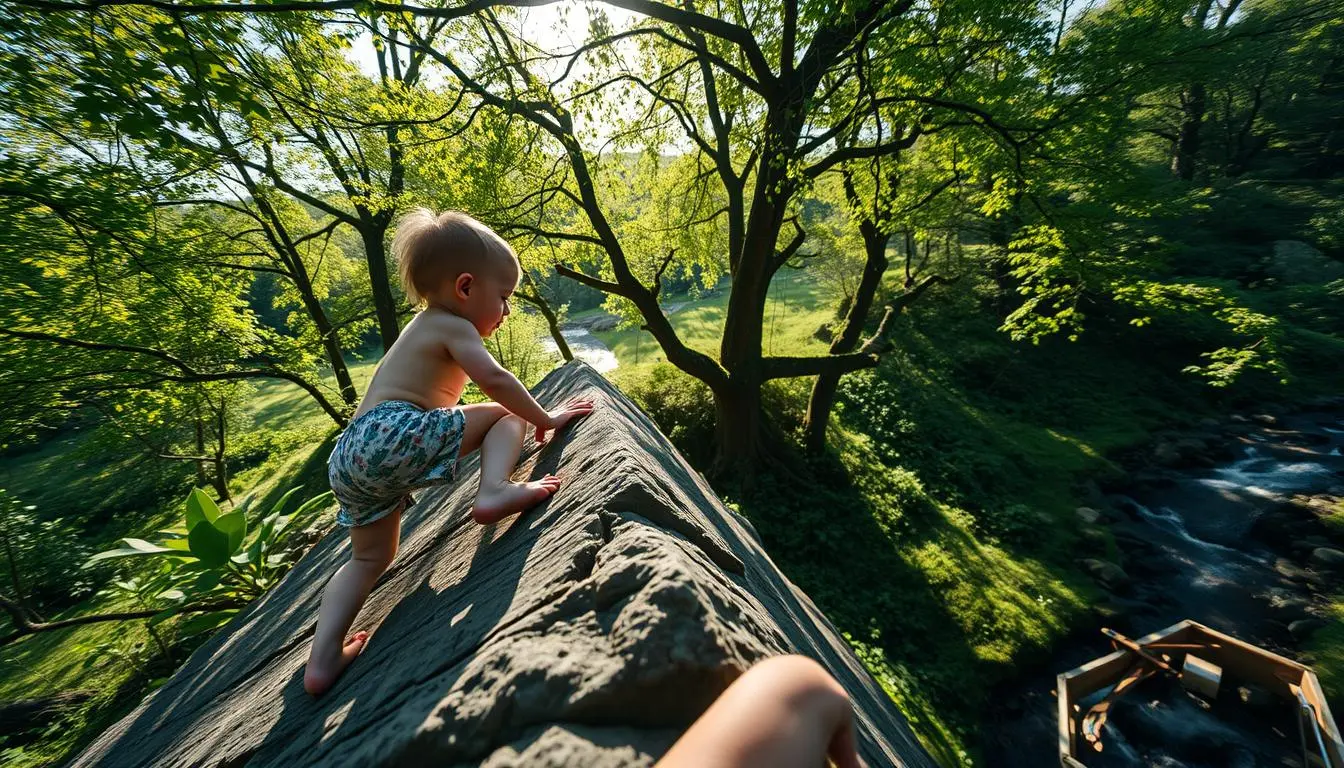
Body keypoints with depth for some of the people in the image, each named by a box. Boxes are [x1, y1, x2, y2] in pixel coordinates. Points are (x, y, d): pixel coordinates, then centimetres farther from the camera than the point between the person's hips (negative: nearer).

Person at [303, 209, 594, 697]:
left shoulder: (422, 326, 28)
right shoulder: (452, 326, -2)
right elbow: (494, 379, -15)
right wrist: (544, 419, -5)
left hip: (350, 454, 10)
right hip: (398, 435, -9)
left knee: (369, 559, 23)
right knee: (506, 414, -1)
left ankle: (323, 660, 19)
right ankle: (494, 491, -21)